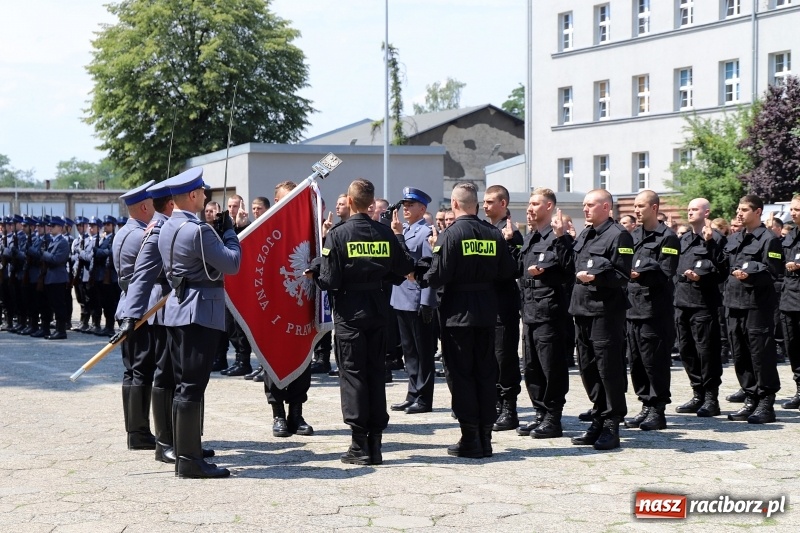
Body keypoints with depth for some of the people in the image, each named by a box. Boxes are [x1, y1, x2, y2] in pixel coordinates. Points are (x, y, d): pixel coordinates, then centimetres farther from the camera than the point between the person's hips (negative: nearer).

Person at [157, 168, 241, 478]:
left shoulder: (167, 228, 12)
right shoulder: (198, 231, -17)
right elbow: (232, 263, -14)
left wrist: (219, 231, 16)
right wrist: (229, 231, 1)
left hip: (178, 310, 9)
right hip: (200, 313, -9)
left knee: (184, 385, 13)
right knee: (192, 387, -8)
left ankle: (184, 451, 19)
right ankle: (189, 461, -5)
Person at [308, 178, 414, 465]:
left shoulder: (338, 234, -11)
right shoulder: (385, 233, -1)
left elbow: (328, 281, -13)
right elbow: (404, 270, 3)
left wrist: (314, 270, 7)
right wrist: (399, 235, 15)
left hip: (349, 311, -4)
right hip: (378, 309, 4)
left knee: (352, 372, 1)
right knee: (376, 372, 10)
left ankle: (360, 445, 0)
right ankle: (375, 442, 12)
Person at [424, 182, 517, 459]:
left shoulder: (450, 234, -13)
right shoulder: (494, 234, 1)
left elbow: (438, 276, -17)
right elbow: (508, 272, 3)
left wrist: (427, 277, 4)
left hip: (457, 312, -5)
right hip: (487, 311, 5)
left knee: (461, 374, 2)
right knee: (486, 373, 10)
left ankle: (470, 438, 2)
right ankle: (485, 436, 14)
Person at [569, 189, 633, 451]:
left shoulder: (618, 235, -7)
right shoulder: (584, 235, 18)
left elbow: (622, 275, -14)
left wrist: (596, 277, -25)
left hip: (606, 312, -9)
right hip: (583, 311, 9)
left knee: (609, 368, -5)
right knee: (588, 368, 11)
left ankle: (611, 427, 1)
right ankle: (598, 421, 21)